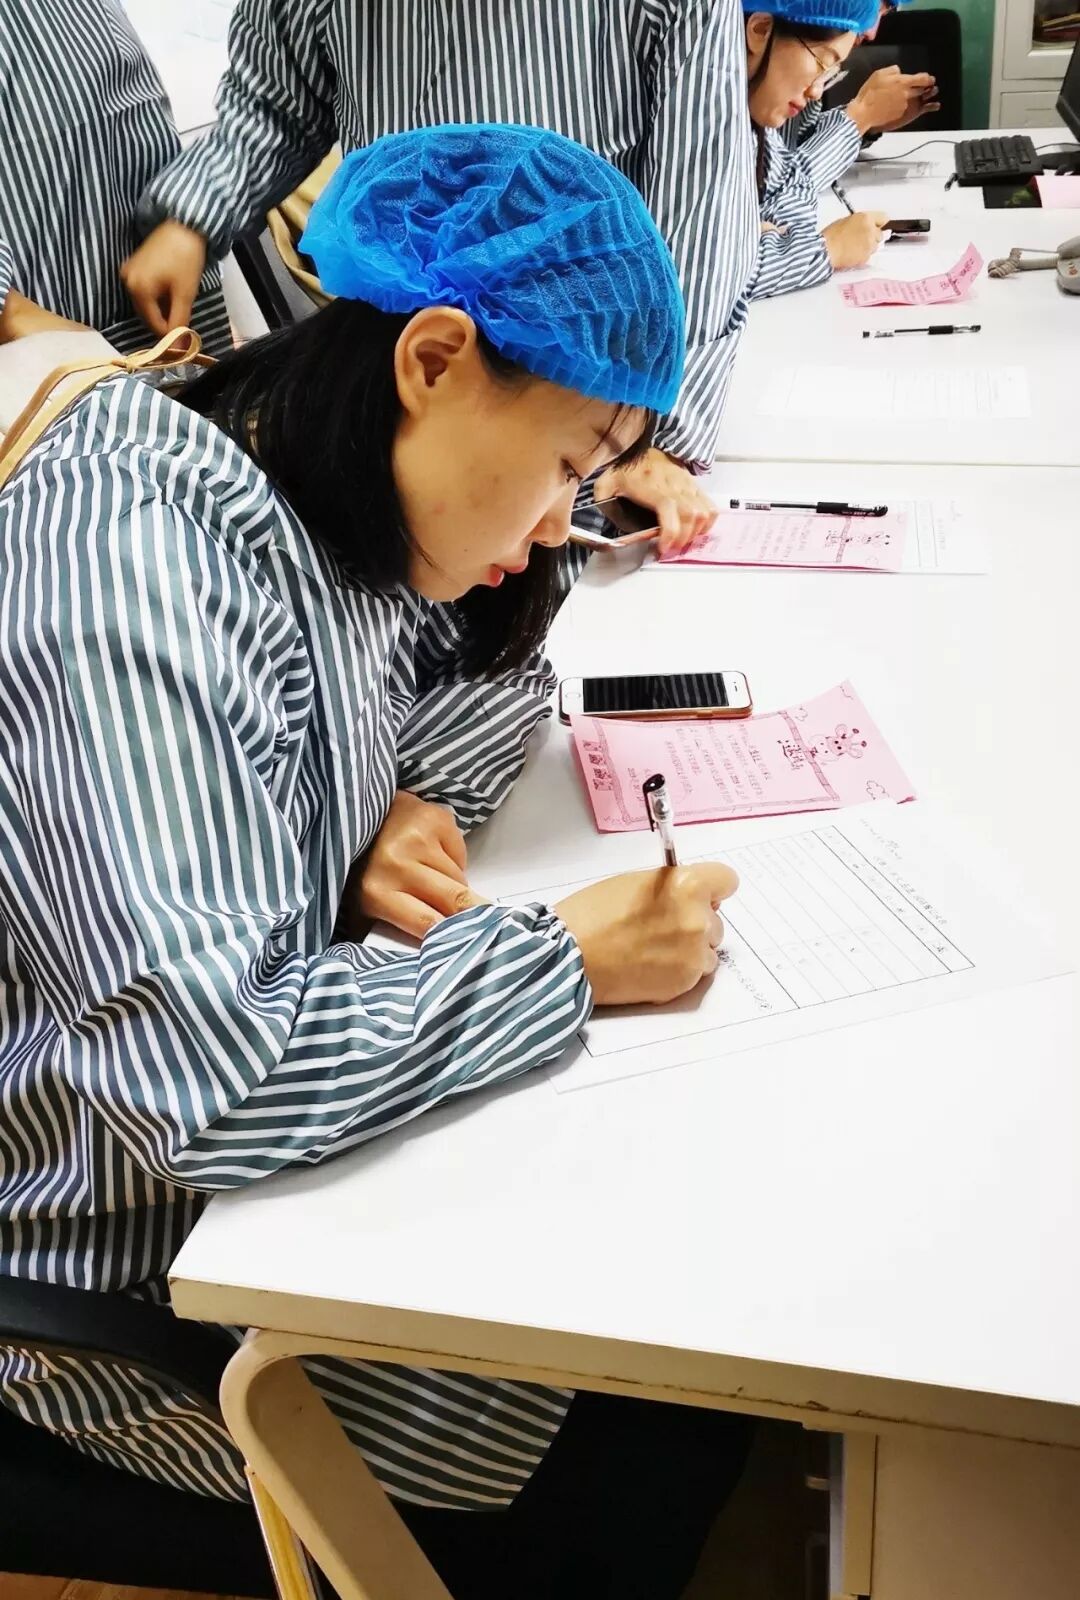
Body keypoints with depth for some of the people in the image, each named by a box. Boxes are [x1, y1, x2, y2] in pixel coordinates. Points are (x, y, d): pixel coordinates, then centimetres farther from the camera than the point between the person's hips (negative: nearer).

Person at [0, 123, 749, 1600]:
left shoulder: (332, 499, -4)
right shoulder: (132, 582, -32)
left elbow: (494, 670, 14)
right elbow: (209, 1075, -38)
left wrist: (413, 805, -8)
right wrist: (566, 962, -26)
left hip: (292, 1121, 8)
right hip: (135, 1263, -8)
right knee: (656, 1452, -5)